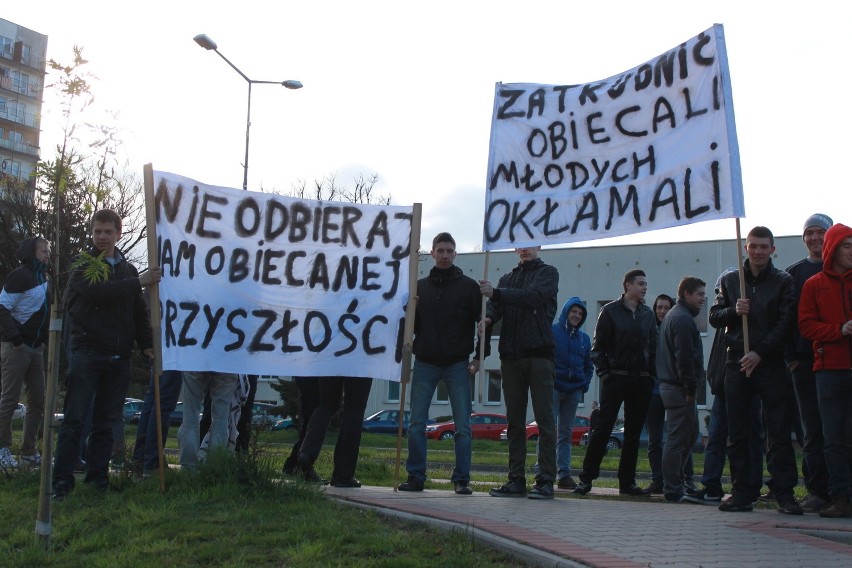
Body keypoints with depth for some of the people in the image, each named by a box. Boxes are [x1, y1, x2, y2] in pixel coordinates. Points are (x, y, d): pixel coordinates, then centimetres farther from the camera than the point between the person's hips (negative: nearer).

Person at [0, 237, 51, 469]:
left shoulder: (43, 278, 15)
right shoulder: (20, 276, -11)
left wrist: (45, 339, 12)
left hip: (36, 348, 9)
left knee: (38, 401, 8)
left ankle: (28, 451, 14)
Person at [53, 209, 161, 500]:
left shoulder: (128, 269, 16)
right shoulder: (82, 266, 2)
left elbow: (139, 311, 16)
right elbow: (98, 291, -19)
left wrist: (146, 343, 3)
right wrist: (139, 282, -15)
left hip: (119, 357, 5)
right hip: (86, 353, -4)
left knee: (106, 422, 7)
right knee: (75, 419, -5)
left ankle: (98, 476, 14)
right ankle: (62, 480, -3)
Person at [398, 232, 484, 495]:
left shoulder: (468, 286, 3)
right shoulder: (420, 286, 12)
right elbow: (411, 323, 14)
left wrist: (478, 357, -5)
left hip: (458, 365, -2)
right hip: (425, 364, 2)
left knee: (462, 425, -1)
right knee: (416, 423, 1)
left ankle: (461, 478, 5)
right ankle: (415, 476, 8)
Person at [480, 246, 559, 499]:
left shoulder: (548, 273, 6)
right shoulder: (508, 278, 20)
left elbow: (532, 297, -14)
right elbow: (496, 304, 2)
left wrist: (495, 293, -23)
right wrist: (487, 318, -20)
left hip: (539, 354, -5)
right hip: (511, 356, 5)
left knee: (544, 419, -6)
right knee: (514, 421, 6)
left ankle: (546, 480, -5)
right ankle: (516, 480, 10)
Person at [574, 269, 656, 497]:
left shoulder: (648, 314, 12)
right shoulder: (610, 311, 0)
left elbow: (653, 348, 14)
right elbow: (598, 346, -2)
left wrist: (652, 375, 4)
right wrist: (604, 373, -10)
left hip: (641, 381, 5)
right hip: (616, 378, -4)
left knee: (634, 433, 7)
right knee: (603, 428, -6)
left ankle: (627, 481, 13)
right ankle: (586, 478, -1)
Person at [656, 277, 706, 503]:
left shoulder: (672, 315, 21)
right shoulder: (683, 319, -13)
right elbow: (684, 358, -20)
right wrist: (690, 389, -18)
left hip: (669, 385, 11)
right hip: (679, 388, -11)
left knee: (689, 433, 16)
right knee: (678, 438, -6)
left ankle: (675, 482, 21)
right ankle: (673, 490, -3)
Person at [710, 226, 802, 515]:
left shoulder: (783, 281, 4)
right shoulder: (729, 280, 12)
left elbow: (785, 323, -4)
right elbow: (714, 317, 12)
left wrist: (760, 352, -13)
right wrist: (733, 311, -9)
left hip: (770, 363, -2)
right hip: (736, 362, 3)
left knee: (778, 431, -4)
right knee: (737, 433, 4)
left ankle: (785, 493, 0)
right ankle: (741, 493, 10)